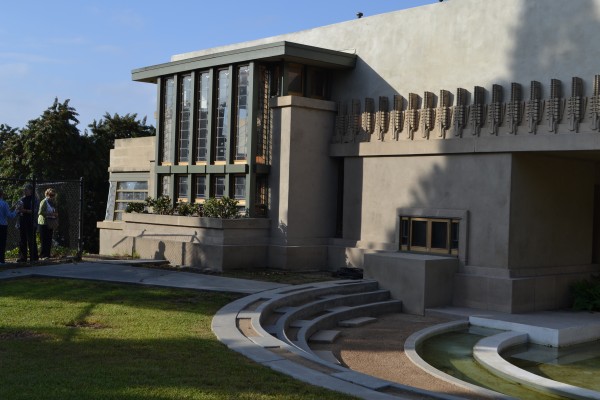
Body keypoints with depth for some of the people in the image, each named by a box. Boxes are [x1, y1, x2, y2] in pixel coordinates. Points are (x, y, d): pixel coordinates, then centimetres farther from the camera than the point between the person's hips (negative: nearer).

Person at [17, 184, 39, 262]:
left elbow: (34, 211, -12)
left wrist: (24, 210, -21)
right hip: (22, 222, 6)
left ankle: (33, 257, 1)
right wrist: (18, 209, -4)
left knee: (31, 241, -4)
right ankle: (23, 257, 11)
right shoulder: (22, 199, 13)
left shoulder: (33, 199, -3)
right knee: (22, 241, 6)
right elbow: (19, 211, 18)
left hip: (31, 223, -6)